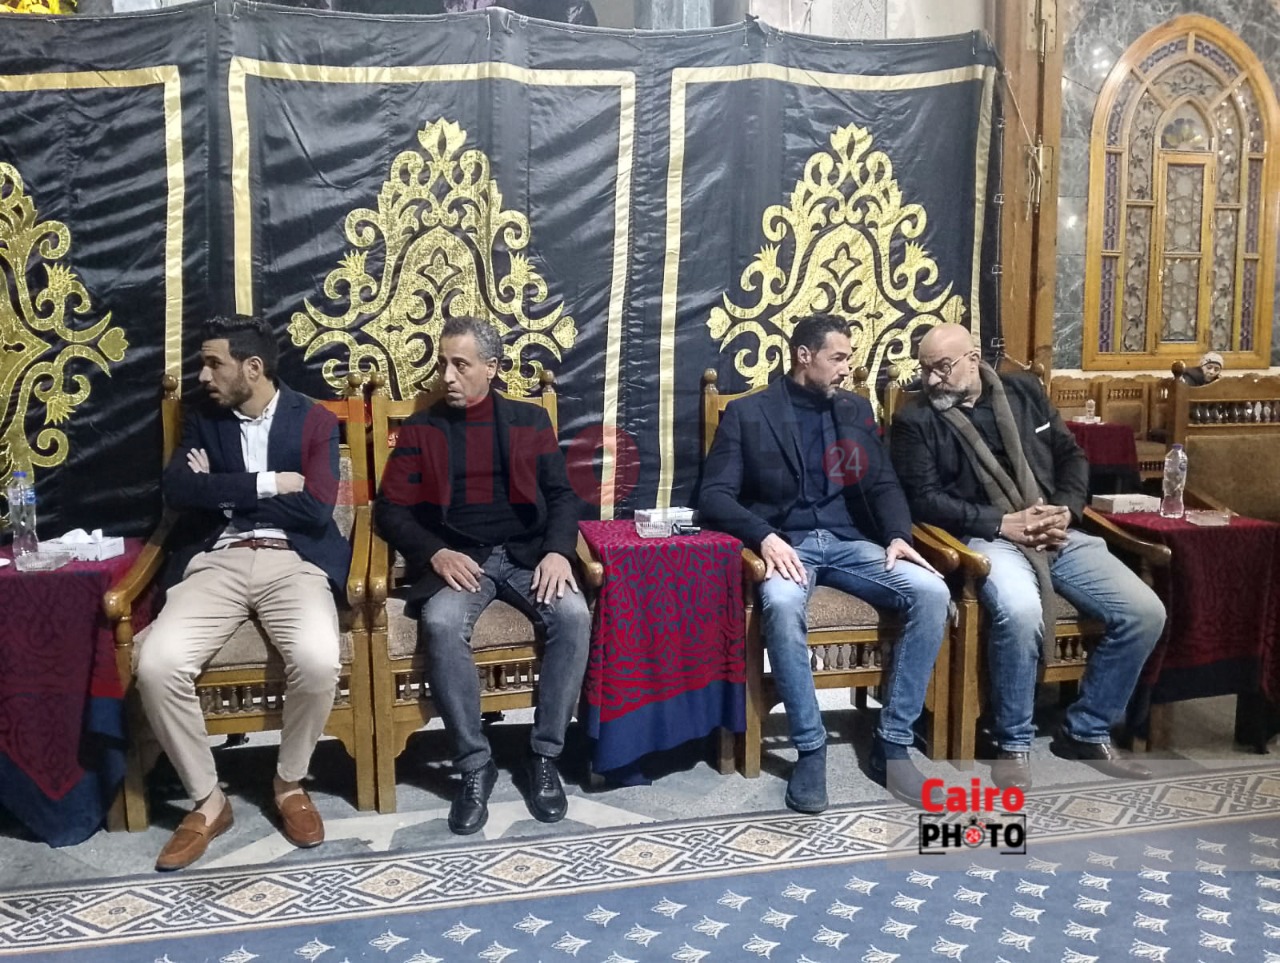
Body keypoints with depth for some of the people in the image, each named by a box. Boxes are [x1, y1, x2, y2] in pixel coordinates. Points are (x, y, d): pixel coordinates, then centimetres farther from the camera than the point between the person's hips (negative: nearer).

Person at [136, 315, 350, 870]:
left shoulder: (314, 422, 6)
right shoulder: (202, 422, 15)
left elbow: (315, 510, -7)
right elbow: (177, 492, -3)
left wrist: (221, 489, -2)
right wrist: (266, 484, -10)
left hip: (293, 560, -2)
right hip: (216, 561, 3)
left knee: (317, 660, -33)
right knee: (157, 665, -25)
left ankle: (289, 783, -3)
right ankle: (207, 800, -3)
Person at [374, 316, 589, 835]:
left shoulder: (530, 420, 12)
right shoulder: (420, 428, 10)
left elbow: (562, 495, 8)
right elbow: (391, 509, 4)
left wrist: (558, 550, -13)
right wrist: (435, 554, -14)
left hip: (527, 553, 1)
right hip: (456, 559, 0)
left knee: (574, 614, -29)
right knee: (441, 624, -34)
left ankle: (545, 756, -14)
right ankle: (475, 765, -18)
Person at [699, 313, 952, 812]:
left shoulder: (857, 410, 16)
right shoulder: (747, 413, 2)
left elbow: (883, 485, 13)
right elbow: (715, 495, -5)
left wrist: (898, 536, -8)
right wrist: (765, 537, -23)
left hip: (848, 542, 4)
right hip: (784, 543, -4)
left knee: (932, 592, -22)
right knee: (782, 605, -39)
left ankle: (892, 743, -12)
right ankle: (810, 748, -22)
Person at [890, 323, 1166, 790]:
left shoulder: (1024, 390, 14)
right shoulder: (916, 420, 1)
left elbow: (1071, 456, 16)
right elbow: (924, 499, -7)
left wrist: (1065, 511, -4)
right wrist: (1003, 523, -14)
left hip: (1059, 535, 5)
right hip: (987, 538, -5)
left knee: (1145, 612, -12)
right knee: (1020, 611, -37)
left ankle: (1085, 731, 6)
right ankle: (1013, 743, -14)